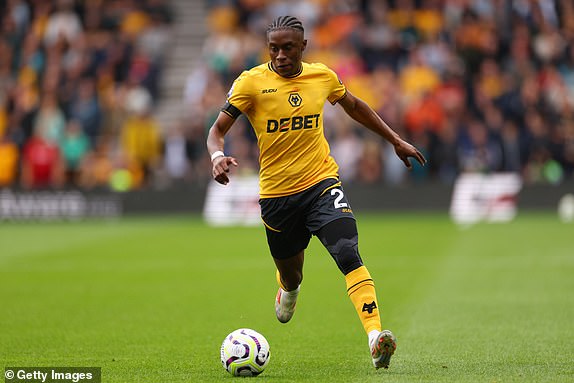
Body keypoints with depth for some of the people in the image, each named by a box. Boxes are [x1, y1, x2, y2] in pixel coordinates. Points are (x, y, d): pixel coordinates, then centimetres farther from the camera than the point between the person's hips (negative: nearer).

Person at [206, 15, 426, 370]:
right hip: (276, 192, 0)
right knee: (290, 274, 15)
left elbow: (354, 106, 21)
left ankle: (376, 336, -32)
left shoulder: (322, 76, 1)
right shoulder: (251, 82, -8)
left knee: (348, 254, -23)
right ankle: (289, 289, 55)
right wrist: (218, 156, -29)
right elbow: (218, 130, -7)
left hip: (322, 182, 0)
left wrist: (396, 140, 24)